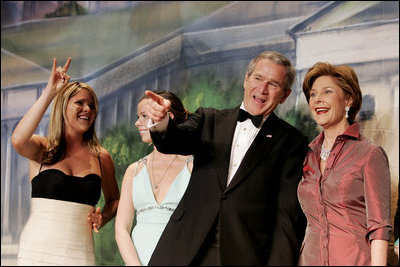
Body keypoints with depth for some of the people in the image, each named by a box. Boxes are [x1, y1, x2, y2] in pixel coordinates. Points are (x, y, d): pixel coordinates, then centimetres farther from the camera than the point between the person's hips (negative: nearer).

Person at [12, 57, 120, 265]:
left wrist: (103, 217, 2)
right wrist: (50, 92, -17)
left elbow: (114, 200, 24)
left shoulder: (101, 158, 11)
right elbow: (18, 141, -20)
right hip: (38, 250, -2)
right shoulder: (42, 149, 3)